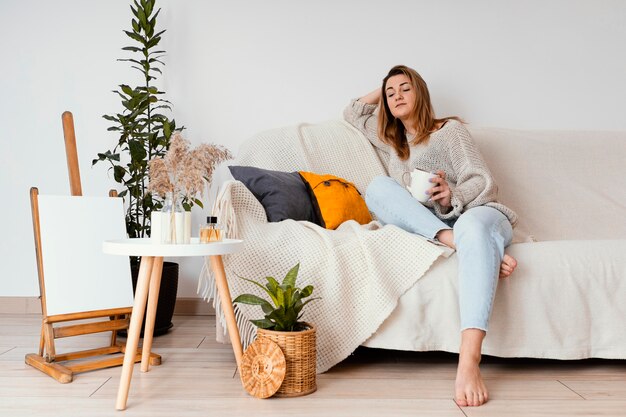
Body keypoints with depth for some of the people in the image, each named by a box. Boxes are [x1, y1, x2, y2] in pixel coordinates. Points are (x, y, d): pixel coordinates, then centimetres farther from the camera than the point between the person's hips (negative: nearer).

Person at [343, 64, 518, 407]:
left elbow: (484, 184, -3)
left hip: (477, 212, -4)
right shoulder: (393, 140, 29)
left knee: (471, 226, -42)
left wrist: (453, 196, -23)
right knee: (378, 186, -21)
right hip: (427, 226, 4)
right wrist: (382, 90, 33)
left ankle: (469, 364, -58)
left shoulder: (449, 129, 10)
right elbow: (352, 113, 44)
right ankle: (484, 254, -37)